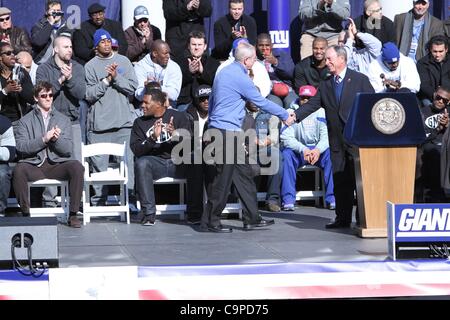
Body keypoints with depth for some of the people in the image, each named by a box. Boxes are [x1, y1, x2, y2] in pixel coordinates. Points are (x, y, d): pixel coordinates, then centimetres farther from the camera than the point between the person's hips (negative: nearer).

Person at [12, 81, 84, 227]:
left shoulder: (63, 120, 17)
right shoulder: (25, 121, 12)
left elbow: (67, 149, 7)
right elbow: (21, 147, -3)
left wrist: (57, 139, -13)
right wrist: (43, 139, -14)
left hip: (57, 164, 1)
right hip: (34, 164, -1)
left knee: (77, 166, -29)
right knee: (19, 170, -34)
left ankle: (73, 214, -22)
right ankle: (25, 214, -21)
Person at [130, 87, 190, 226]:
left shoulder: (179, 117, 8)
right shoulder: (140, 122, 12)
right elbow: (136, 150, -1)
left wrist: (176, 135, -23)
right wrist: (153, 138, -17)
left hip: (178, 162, 0)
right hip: (155, 162, 0)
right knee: (141, 164, -33)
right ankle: (148, 213, -31)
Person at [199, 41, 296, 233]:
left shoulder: (225, 72, 14)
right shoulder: (239, 77, -15)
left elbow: (212, 101, 21)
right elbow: (261, 102, -9)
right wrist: (285, 116, 2)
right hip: (227, 132, -10)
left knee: (243, 174, 11)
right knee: (223, 178, -4)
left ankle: (252, 219, 14)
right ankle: (210, 222, 2)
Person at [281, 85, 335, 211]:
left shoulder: (321, 113, 2)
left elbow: (326, 136, -8)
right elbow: (286, 138, -13)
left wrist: (318, 150, -30)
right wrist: (303, 149, -29)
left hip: (318, 150, 1)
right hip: (298, 151, -1)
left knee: (331, 153, -29)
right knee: (286, 153, -32)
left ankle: (331, 199, -27)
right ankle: (288, 200, -30)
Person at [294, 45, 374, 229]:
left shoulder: (360, 80, 0)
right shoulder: (325, 85, 13)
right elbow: (312, 104, 6)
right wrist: (295, 115, -11)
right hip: (337, 141, 5)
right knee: (340, 181, 6)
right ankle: (343, 218, 12)